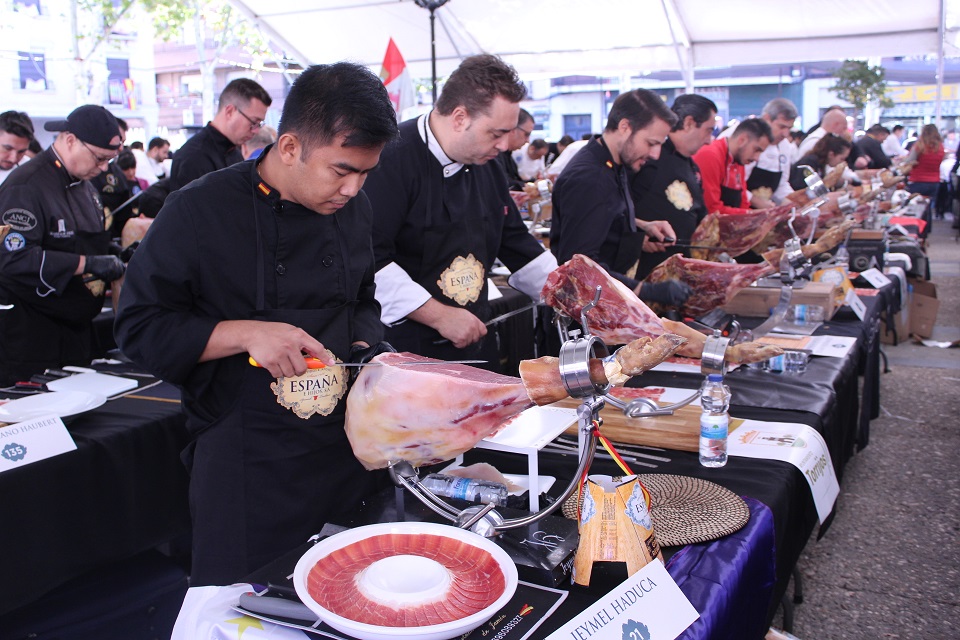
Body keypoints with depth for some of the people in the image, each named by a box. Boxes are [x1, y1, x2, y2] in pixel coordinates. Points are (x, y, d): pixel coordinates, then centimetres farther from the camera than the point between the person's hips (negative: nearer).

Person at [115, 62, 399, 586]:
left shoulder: (353, 210, 4)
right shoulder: (200, 211, -13)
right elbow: (139, 328, -11)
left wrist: (365, 349, -2)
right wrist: (245, 334, -23)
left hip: (348, 451, 5)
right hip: (245, 465, -5)